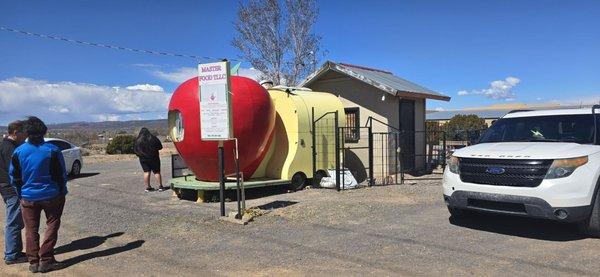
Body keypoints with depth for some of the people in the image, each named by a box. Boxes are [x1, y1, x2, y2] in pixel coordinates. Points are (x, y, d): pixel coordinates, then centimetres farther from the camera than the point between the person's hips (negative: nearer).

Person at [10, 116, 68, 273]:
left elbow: (14, 177, 2)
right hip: (51, 195, -2)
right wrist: (62, 192, 5)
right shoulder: (52, 150, -12)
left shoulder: (19, 151, -5)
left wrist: (20, 194, 14)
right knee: (52, 226, 10)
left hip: (28, 197, 2)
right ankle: (46, 260, 7)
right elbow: (62, 175, -7)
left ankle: (33, 262, 16)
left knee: (31, 230, 12)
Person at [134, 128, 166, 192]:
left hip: (143, 158, 2)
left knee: (146, 172, 7)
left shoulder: (138, 140, -1)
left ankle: (148, 187, 8)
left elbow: (135, 150, 4)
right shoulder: (153, 138, -7)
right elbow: (160, 147, -2)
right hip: (153, 158, -2)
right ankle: (160, 186, 2)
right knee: (157, 172, 2)